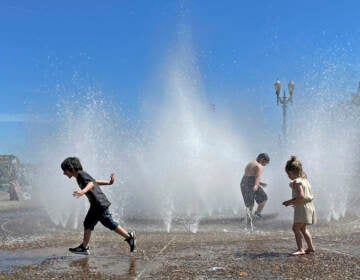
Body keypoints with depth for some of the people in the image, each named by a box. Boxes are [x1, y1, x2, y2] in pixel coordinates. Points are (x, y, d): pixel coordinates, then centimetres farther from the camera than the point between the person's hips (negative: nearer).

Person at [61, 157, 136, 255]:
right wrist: (108, 183, 36)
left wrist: (83, 192, -46)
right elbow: (94, 181, 28)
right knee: (88, 224, 10)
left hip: (100, 203, -10)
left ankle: (129, 237, 5)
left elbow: (91, 183, -29)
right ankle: (84, 247, 15)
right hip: (95, 205, 10)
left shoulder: (81, 174, -11)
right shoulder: (80, 176, 17)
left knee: (109, 223, -4)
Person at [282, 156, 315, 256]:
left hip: (302, 207, -10)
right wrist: (293, 202, 19)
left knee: (296, 228, -10)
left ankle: (300, 249, -15)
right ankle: (310, 247, 29)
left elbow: (301, 196, -25)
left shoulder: (296, 182, -15)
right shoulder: (305, 180, 14)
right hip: (309, 206, 10)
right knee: (303, 228, 22)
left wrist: (290, 202, -16)